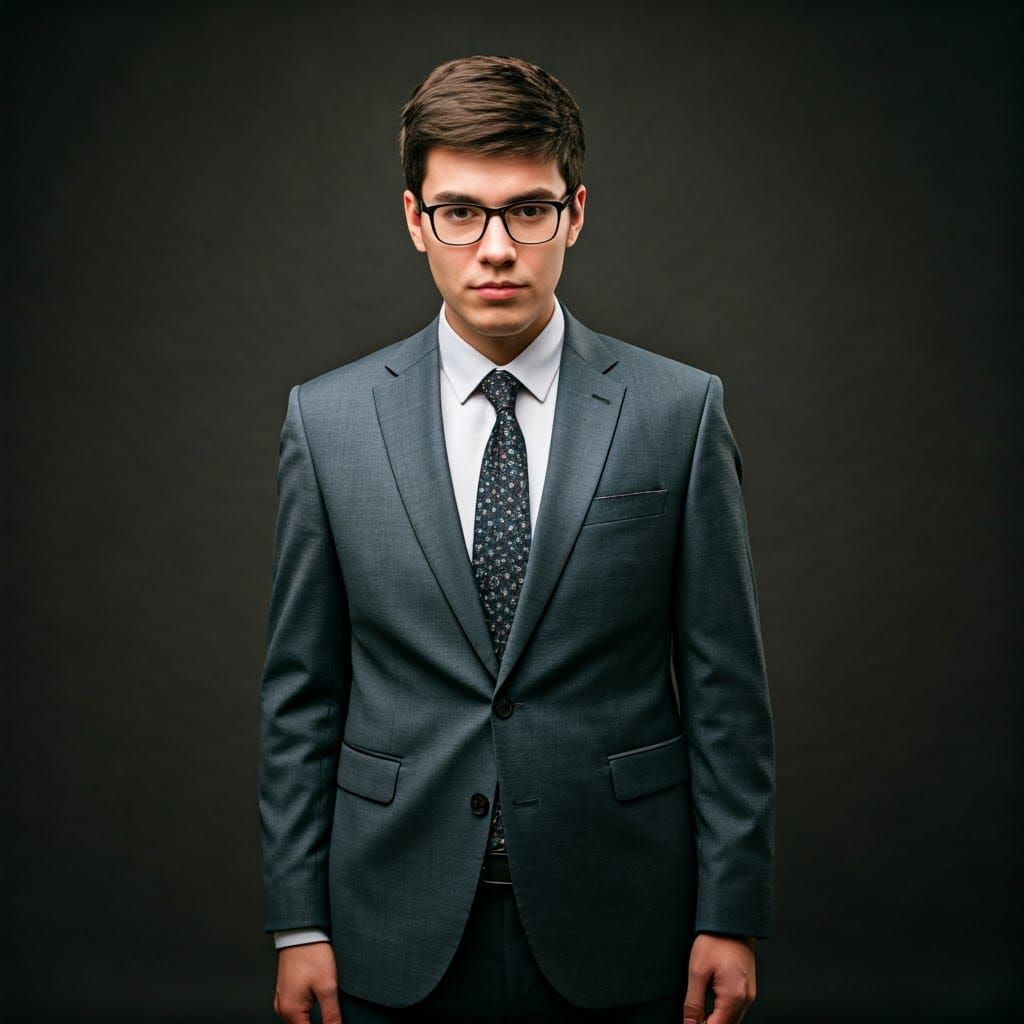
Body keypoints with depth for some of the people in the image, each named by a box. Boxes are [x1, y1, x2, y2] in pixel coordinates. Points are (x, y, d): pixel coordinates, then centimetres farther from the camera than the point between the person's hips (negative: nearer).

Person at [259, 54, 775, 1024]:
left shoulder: (679, 411, -3)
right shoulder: (328, 419, 0)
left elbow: (724, 686, -1)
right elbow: (301, 693, 3)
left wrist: (730, 914, -3)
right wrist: (298, 923, 1)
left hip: (617, 942, 0)